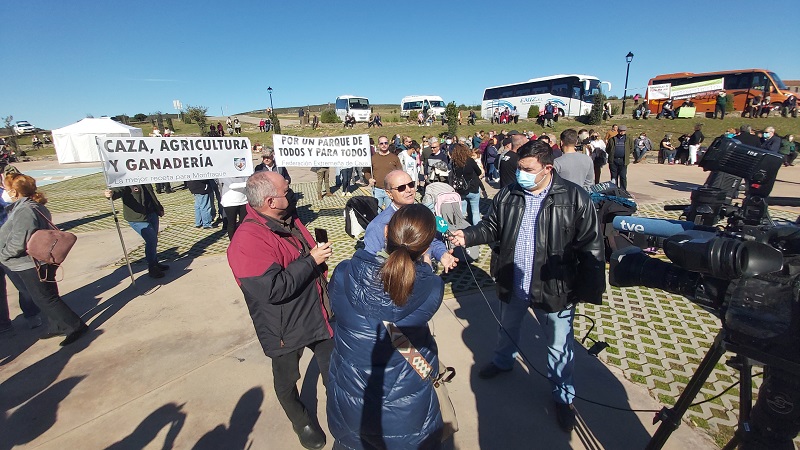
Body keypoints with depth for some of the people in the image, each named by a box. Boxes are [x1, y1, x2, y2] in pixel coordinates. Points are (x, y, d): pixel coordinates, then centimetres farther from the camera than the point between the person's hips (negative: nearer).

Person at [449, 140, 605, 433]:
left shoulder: (575, 198, -15)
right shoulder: (508, 195, -3)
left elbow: (591, 248, -12)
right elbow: (492, 228, 5)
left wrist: (588, 291, -11)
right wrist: (467, 236, -13)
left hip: (554, 288, -3)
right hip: (512, 285, 4)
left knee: (559, 345, 15)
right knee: (507, 328, 27)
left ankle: (563, 395, 41)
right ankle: (503, 362, 58)